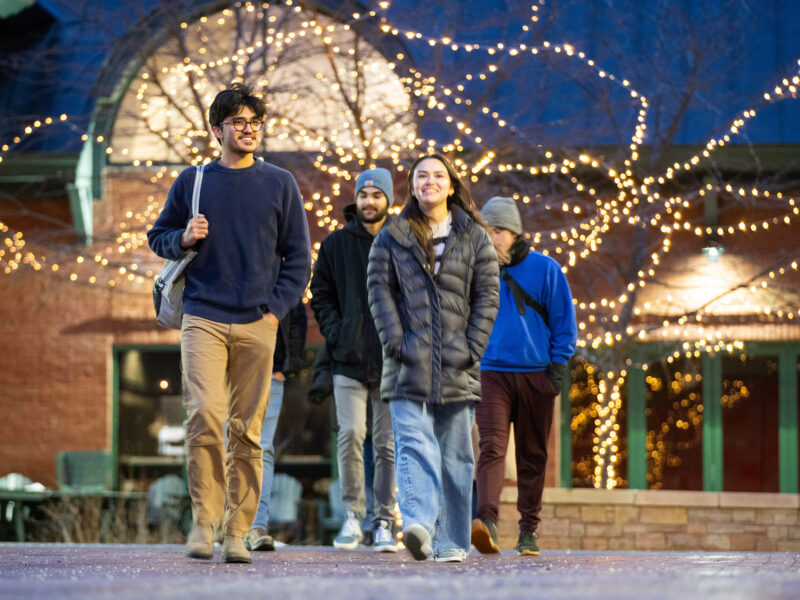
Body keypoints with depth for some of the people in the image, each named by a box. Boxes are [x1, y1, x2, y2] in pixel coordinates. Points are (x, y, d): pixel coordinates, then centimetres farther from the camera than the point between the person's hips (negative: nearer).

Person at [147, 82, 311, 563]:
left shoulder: (280, 184, 9)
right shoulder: (192, 181, 9)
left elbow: (299, 256, 10)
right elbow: (158, 236, 19)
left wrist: (276, 309, -1)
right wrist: (184, 239, -4)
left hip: (258, 324, 1)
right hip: (203, 319, -1)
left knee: (247, 429, 0)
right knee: (204, 414, -17)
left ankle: (237, 532, 4)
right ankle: (204, 519, -6)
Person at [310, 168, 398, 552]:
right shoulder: (336, 244, 8)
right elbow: (320, 294, 13)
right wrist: (335, 332, -1)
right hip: (349, 359, 0)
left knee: (388, 443, 2)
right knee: (351, 434, -11)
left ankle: (383, 521, 9)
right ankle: (352, 514, 1)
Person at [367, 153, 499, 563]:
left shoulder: (474, 238, 10)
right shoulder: (392, 238, 10)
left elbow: (486, 295, 6)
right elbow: (380, 288, 4)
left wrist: (473, 348, -4)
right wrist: (395, 342, -8)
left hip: (457, 366, 1)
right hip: (409, 365, -1)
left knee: (455, 455, 5)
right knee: (414, 445, -16)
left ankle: (451, 541, 11)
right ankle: (418, 524, -31)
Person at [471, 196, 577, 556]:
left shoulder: (545, 269, 1)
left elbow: (564, 322, 4)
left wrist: (557, 368, -4)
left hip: (535, 375, 0)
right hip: (491, 374, 0)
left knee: (533, 456, 7)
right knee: (491, 447, -16)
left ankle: (529, 530, 16)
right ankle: (486, 521, -29)